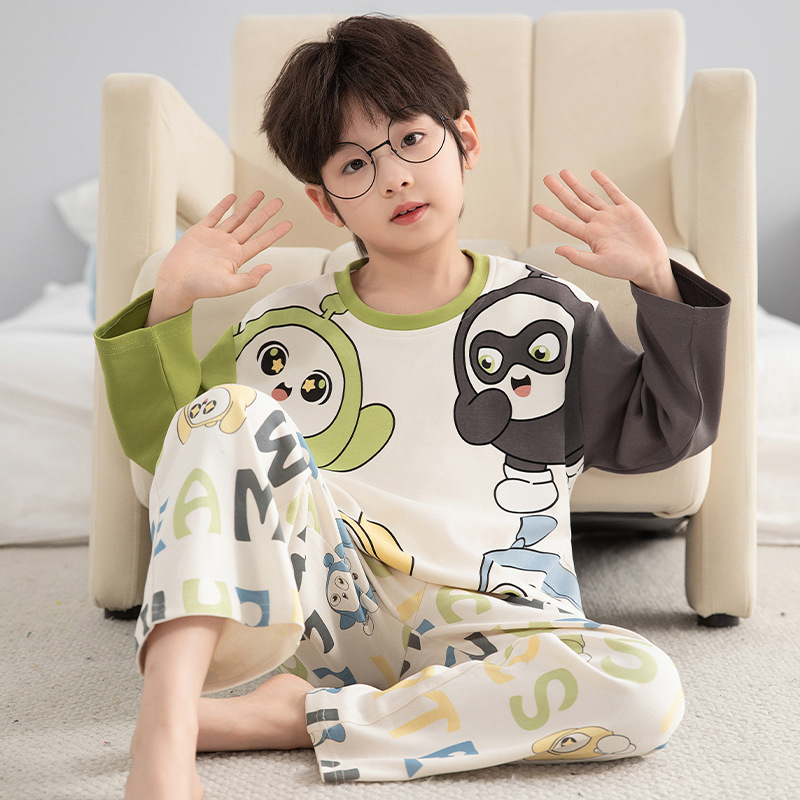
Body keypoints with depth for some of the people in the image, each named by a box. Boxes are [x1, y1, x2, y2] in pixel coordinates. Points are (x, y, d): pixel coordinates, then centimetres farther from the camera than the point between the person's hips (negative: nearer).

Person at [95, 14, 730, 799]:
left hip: (478, 629, 1)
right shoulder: (290, 324, 7)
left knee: (648, 690, -28)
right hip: (328, 599, 0)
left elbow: (664, 431, 12)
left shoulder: (542, 313, 7)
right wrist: (171, 303, -3)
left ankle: (303, 716, -23)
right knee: (231, 410, -19)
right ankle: (165, 733, -33)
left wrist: (659, 283, 1)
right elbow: (165, 443, 10)